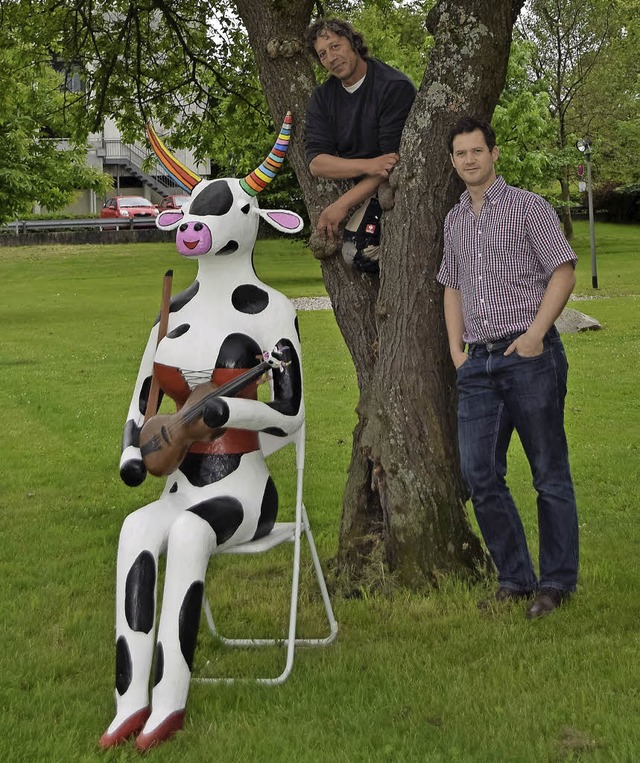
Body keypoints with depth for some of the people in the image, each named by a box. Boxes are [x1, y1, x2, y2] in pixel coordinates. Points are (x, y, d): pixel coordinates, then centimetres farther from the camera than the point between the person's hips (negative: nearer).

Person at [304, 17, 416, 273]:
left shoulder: (395, 86, -13)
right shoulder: (322, 98, 5)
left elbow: (396, 160, -18)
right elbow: (316, 163, -6)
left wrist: (343, 203, -21)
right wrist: (368, 165, -24)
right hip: (363, 188, 6)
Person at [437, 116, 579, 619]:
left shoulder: (528, 207, 0)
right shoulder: (455, 220, 17)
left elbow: (563, 271, -5)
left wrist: (535, 334, -14)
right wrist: (456, 348, 13)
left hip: (530, 356, -6)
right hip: (478, 363, 6)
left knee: (550, 473, 1)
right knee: (479, 474, 2)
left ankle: (557, 583, 11)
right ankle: (515, 579, 14)